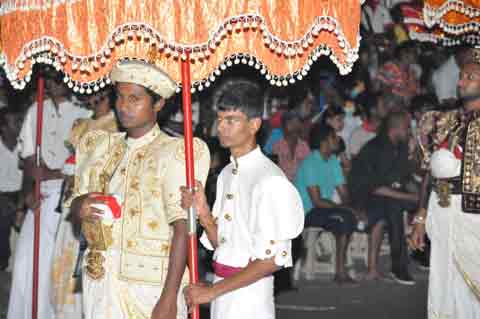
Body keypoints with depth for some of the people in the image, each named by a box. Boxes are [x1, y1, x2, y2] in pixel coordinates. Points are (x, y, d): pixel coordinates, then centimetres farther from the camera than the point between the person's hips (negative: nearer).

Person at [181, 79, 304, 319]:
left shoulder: (270, 180, -15)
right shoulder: (227, 174, 10)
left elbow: (272, 260, -18)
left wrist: (212, 291, -14)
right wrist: (203, 212, -5)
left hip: (249, 296, -7)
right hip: (222, 298, 7)